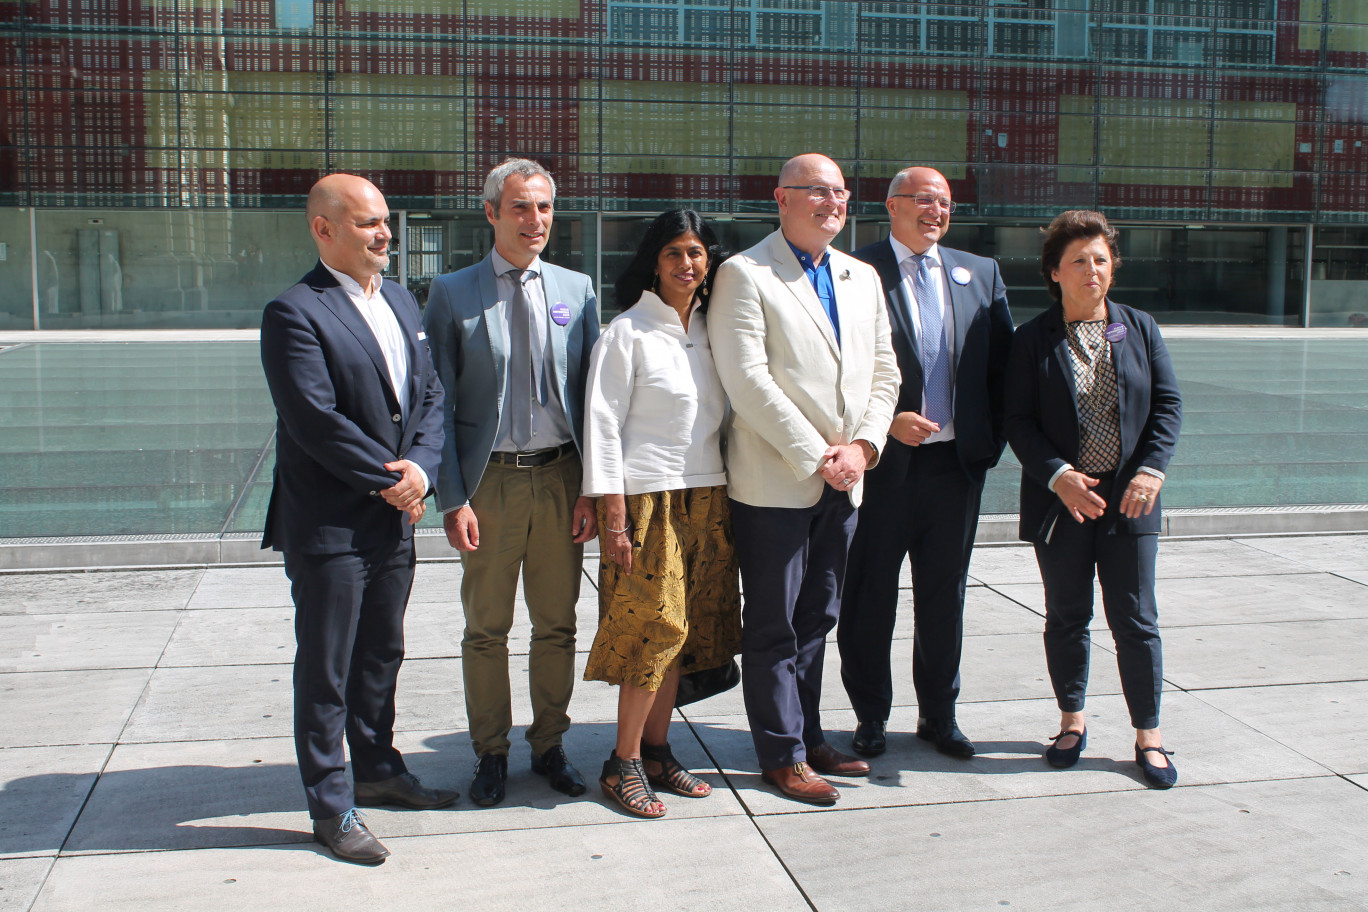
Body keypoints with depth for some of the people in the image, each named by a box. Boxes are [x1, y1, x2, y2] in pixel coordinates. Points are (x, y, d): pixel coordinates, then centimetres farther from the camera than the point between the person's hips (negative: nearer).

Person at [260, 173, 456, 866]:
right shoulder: (295, 313, -15)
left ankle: (378, 770, 38)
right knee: (325, 672, 5)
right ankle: (330, 807, 17)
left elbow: (430, 394, 8)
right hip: (328, 526, -7)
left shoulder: (401, 301, 11)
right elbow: (316, 422, -22)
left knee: (381, 657, 21)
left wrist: (420, 466, -9)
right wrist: (391, 480, -14)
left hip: (394, 520, 8)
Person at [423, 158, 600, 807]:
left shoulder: (576, 289, 6)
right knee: (485, 630, 8)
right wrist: (452, 498, -9)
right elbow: (439, 403, -2)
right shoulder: (453, 294, -1)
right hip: (489, 481, -2)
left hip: (560, 477, 2)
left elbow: (592, 394, 6)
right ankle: (491, 753, 24)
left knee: (557, 625, 11)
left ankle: (549, 745, 28)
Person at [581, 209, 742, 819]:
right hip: (647, 498, -6)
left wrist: (728, 503, 10)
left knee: (681, 629, 9)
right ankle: (623, 765, 5)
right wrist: (614, 517, -13)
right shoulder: (627, 333, -6)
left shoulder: (711, 330, 12)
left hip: (705, 497, 6)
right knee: (652, 625, -7)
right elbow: (602, 426, -9)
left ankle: (656, 751, 20)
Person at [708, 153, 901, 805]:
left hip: (844, 481, 6)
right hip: (774, 482, -6)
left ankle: (808, 735, 28)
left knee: (817, 619, 15)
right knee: (773, 626, 3)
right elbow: (747, 382, -15)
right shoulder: (744, 275, -7)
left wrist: (862, 446, -4)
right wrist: (816, 458, -16)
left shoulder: (862, 278, 14)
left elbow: (883, 372, 13)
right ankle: (782, 755, 14)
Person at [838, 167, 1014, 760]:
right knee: (869, 597, 6)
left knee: (945, 596, 13)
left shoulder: (980, 273, 10)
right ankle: (871, 718, 21)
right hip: (884, 461, -4)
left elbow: (1004, 364, 11)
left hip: (957, 462, 4)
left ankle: (939, 715, 28)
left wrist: (992, 438, 2)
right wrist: (888, 421, -16)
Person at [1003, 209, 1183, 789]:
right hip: (1061, 499, 0)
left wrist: (1150, 469, -10)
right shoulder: (1033, 339, 1)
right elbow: (1018, 421, -3)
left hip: (1129, 498, 1)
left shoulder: (1139, 328, 6)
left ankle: (1148, 734, 15)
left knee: (1135, 620, 2)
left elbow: (1168, 405, 5)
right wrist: (1060, 476, -16)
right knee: (1067, 616, 10)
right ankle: (1072, 720, 27)